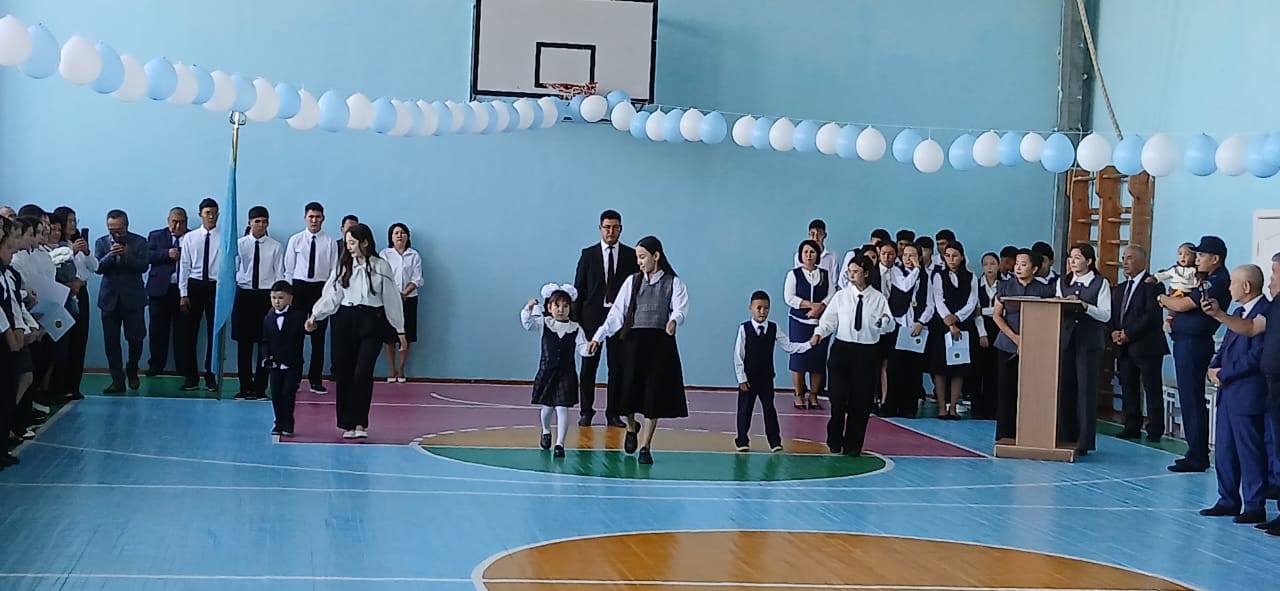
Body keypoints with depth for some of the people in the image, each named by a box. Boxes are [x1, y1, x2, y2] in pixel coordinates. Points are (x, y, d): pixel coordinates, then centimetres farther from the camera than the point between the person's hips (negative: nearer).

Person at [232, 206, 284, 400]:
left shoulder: (275, 246, 1)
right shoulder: (239, 244, 2)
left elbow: (279, 274, 1)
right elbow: (232, 269, 6)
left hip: (266, 295, -1)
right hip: (244, 294, 1)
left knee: (265, 344, 2)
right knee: (244, 343, 5)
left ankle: (260, 388, 9)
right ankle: (245, 387, 13)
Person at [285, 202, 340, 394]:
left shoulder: (330, 242, 1)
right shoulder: (295, 240, 4)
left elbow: (334, 270, 1)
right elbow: (289, 269, 7)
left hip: (321, 288, 0)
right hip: (299, 287, 0)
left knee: (319, 336, 4)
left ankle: (316, 380, 11)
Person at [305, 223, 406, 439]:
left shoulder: (381, 267, 0)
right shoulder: (343, 266, 7)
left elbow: (392, 299, 2)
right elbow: (331, 295, 6)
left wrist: (400, 330, 3)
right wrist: (315, 316, -6)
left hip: (371, 322, -3)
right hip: (345, 320, 3)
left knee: (362, 373, -12)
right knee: (344, 373, 3)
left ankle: (360, 423, -7)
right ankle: (347, 424, 11)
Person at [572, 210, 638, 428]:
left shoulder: (631, 255, 5)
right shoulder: (588, 254, 5)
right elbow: (579, 289, 5)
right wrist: (576, 320, -2)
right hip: (592, 316, 0)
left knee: (617, 367, 2)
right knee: (588, 366, 2)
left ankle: (613, 413, 9)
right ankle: (586, 412, 11)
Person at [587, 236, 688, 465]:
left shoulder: (673, 283, 4)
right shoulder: (632, 282, 10)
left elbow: (680, 308, -12)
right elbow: (617, 313, 6)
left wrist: (674, 320, -35)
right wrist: (598, 336, -4)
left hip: (661, 342, -1)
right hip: (634, 340, 2)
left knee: (654, 394, 0)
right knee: (628, 390, -5)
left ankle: (645, 447, 11)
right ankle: (632, 427, 28)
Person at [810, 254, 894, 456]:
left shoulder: (878, 299, 2)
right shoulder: (841, 296, 4)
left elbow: (889, 327, -4)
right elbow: (829, 320, 3)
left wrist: (885, 322, -26)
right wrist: (819, 333, -16)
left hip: (868, 353, 0)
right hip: (843, 349, 0)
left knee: (862, 401, 4)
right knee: (838, 399, -5)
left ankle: (853, 445, 18)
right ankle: (834, 442, 15)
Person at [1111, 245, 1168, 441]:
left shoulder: (1152, 285, -5)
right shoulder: (1119, 289, 20)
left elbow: (1152, 315, -15)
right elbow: (1112, 316, 18)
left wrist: (1129, 334, -16)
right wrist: (1114, 333, -2)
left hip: (1146, 346, -7)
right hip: (1124, 349, 7)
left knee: (1152, 390, -2)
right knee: (1128, 390, 8)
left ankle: (1155, 432, 2)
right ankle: (1131, 429, 14)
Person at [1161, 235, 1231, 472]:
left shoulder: (1218, 282, -15)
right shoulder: (1210, 280, 17)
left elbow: (1184, 305, -18)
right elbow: (1187, 307, 20)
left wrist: (1164, 299, 2)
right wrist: (1173, 317, 0)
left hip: (1193, 344, -10)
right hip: (1186, 342, 10)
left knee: (1193, 401, -6)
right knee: (1190, 400, 13)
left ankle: (1197, 458, -2)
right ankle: (1196, 453, 19)